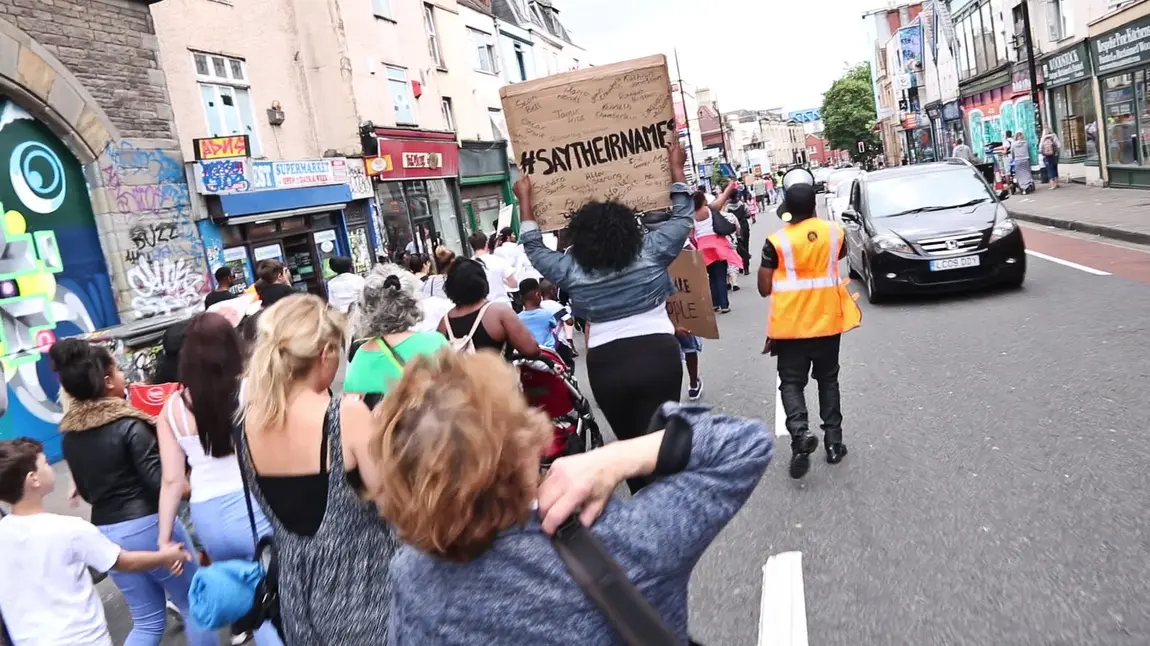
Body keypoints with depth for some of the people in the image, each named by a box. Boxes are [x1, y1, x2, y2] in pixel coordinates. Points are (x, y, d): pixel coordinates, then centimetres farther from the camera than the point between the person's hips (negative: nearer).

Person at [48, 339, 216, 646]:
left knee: (147, 621, 18)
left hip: (106, 533, 7)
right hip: (148, 526, -7)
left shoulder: (69, 435, 4)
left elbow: (86, 492, 15)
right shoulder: (128, 425, -17)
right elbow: (159, 482, -18)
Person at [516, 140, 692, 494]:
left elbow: (534, 249, 15)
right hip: (657, 354, -1)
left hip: (606, 364, 1)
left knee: (629, 440, 16)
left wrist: (524, 200, 22)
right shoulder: (651, 251, -2)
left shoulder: (571, 269, -1)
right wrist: (677, 171, 19)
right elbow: (682, 219, 11)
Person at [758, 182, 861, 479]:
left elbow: (764, 288, -6)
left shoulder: (777, 240, -10)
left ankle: (800, 433, -17)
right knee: (828, 380, 16)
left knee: (791, 382, 6)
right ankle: (833, 441, 18)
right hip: (828, 319, 3)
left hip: (791, 323, -3)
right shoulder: (834, 231, 0)